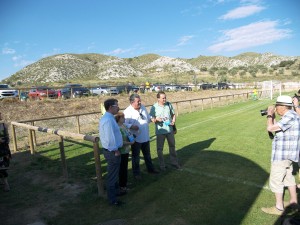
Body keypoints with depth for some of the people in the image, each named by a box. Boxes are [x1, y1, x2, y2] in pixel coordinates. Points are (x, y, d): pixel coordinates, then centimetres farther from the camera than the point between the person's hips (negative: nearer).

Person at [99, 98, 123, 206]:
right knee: (112, 175, 5)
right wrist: (115, 150, -17)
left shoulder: (108, 118, 8)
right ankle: (113, 199, 20)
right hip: (112, 151, -10)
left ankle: (116, 191, 45)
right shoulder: (108, 120, -25)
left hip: (111, 150, 10)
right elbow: (110, 137, -27)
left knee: (114, 173, 26)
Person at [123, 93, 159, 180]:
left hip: (146, 137, 6)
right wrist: (131, 126, -40)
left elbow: (148, 118, 16)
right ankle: (136, 173, 27)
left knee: (147, 155, 23)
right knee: (135, 156, 11)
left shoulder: (143, 108, 4)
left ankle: (150, 169, 41)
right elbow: (124, 124, -24)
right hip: (136, 138, -6)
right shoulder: (127, 112, -18)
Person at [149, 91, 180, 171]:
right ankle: (162, 165, 23)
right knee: (160, 148, 6)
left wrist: (173, 121, -9)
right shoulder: (154, 107, -11)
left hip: (170, 129, 4)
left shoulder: (169, 104, 0)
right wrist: (156, 119, -27)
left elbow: (173, 114, 9)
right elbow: (151, 119, -6)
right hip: (160, 131, -3)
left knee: (172, 146, 17)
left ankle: (174, 162, 35)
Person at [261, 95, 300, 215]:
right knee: (288, 177, 22)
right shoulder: (289, 115, 9)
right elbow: (276, 127, 15)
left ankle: (278, 208, 13)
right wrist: (272, 117, 7)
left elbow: (270, 128, -28)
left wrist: (270, 115, -12)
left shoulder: (290, 117, -23)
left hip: (283, 155, -10)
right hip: (286, 154, 10)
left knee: (276, 180, 1)